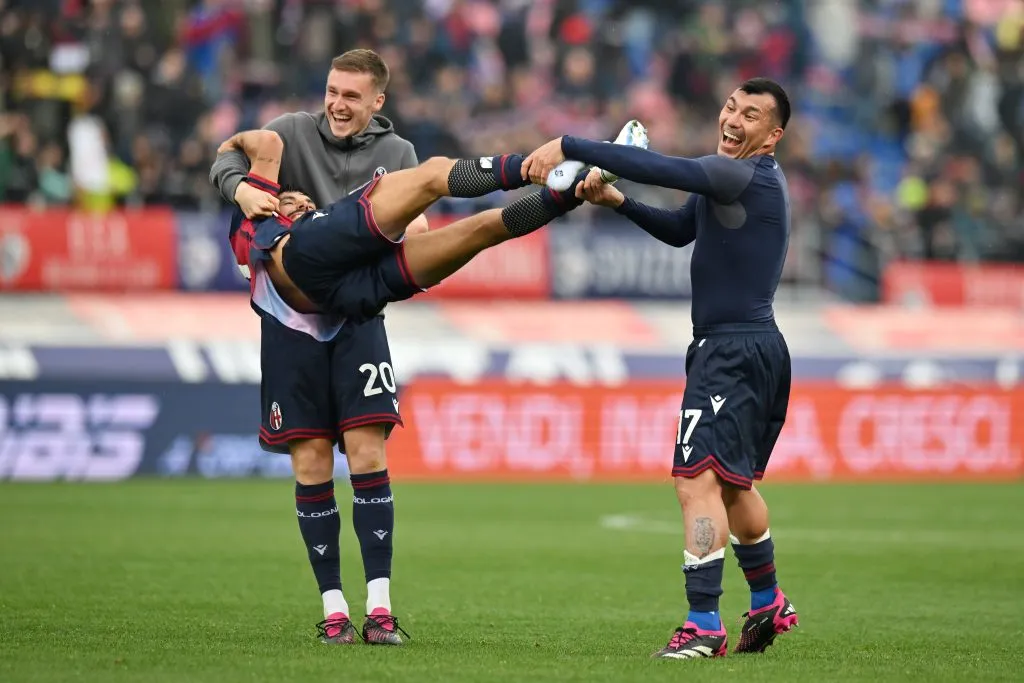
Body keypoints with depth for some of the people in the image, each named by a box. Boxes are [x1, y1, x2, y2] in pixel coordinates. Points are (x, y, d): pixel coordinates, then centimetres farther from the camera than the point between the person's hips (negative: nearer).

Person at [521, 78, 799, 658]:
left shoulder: (746, 176, -16)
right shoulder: (730, 177, 17)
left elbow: (657, 169, -26)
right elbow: (679, 230, 26)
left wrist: (568, 147, -25)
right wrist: (618, 202, 10)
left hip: (732, 350, -11)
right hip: (760, 349, 11)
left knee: (699, 479, -17)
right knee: (733, 482, 24)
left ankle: (704, 625, -22)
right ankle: (768, 603, 38)